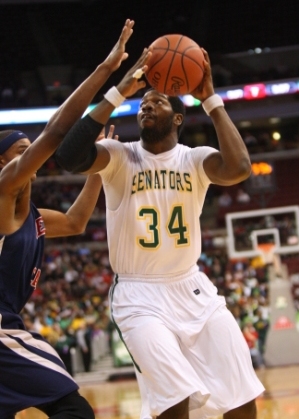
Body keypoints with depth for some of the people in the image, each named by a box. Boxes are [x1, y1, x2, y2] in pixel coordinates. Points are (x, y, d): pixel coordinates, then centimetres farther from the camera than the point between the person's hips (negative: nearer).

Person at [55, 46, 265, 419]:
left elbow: (238, 168, -24)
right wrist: (120, 92, -26)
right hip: (140, 295, -3)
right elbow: (69, 157, -28)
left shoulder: (195, 160, -1)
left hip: (193, 288, 4)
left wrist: (210, 99, -20)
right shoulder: (120, 157, -6)